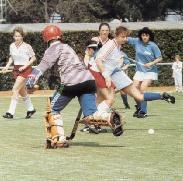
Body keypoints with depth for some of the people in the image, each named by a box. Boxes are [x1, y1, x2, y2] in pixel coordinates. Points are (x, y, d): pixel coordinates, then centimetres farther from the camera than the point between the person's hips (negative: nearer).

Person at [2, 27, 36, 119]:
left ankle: (11, 112, -17)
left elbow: (33, 58, -6)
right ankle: (30, 109, 34)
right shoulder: (12, 46, 2)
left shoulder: (27, 46, -14)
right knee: (22, 91, 15)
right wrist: (7, 66, 0)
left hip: (25, 69, -7)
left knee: (15, 89, -16)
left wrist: (25, 66, -16)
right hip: (16, 69, 7)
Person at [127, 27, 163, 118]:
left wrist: (151, 63, -20)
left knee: (142, 88, -18)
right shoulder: (137, 41, -3)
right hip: (139, 70, 4)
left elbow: (159, 58, -6)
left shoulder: (153, 46, -12)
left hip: (150, 71, -4)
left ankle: (143, 111, -10)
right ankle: (139, 107, 25)